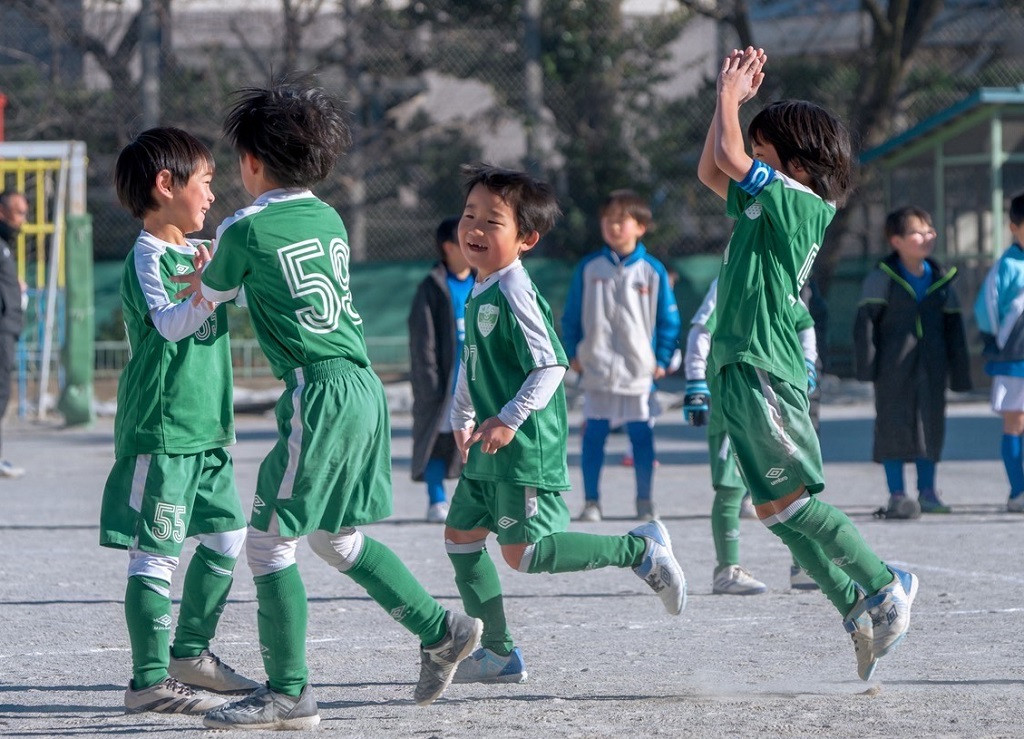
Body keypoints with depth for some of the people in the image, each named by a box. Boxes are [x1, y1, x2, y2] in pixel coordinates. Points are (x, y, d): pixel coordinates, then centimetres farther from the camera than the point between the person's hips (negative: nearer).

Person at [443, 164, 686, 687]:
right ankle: (498, 653, 16)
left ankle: (639, 550, 3)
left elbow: (550, 365, -23)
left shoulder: (513, 293, -17)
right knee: (461, 535, 10)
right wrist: (462, 417, 27)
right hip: (489, 450, 10)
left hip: (526, 448, -10)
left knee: (523, 553, -10)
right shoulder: (479, 292, 12)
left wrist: (509, 419, -24)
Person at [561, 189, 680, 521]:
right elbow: (571, 316, 9)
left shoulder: (653, 271, 0)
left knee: (642, 435, 1)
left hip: (639, 370, 0)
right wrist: (573, 354, 3)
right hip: (596, 369, 1)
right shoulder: (588, 268, 2)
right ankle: (591, 501, 9)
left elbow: (669, 320, 6)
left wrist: (662, 359, 1)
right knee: (593, 434, 1)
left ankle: (644, 501, 11)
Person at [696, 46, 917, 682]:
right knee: (775, 509, 6)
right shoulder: (772, 205, 17)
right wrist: (731, 96, 21)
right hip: (743, 370, 10)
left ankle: (884, 586, -4)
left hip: (767, 372, -10)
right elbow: (711, 172, 28)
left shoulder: (798, 202, -9)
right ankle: (859, 611, 7)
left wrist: (731, 95, -1)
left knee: (791, 500, -12)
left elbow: (729, 157, -15)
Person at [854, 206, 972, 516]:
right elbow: (865, 319, -6)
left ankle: (927, 491, 17)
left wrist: (960, 371, 13)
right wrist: (867, 363, -13)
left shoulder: (941, 279, 10)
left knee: (932, 423, 6)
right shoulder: (882, 278, -4)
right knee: (894, 424, -4)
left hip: (931, 364, 4)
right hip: (894, 363, -4)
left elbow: (953, 326, 14)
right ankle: (897, 495, 1)